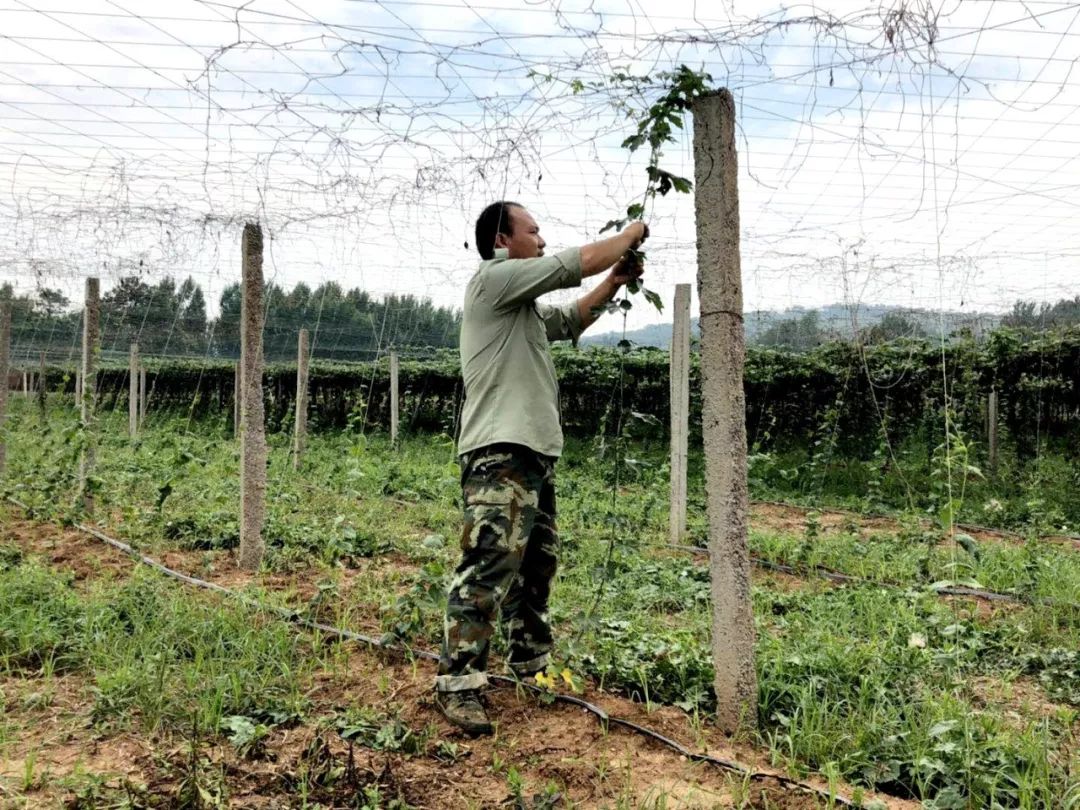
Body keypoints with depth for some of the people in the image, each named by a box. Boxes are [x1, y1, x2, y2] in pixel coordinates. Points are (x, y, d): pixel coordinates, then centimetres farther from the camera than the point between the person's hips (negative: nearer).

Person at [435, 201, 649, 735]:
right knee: (488, 568, -12)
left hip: (535, 452, 11)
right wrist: (629, 235, 7)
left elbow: (569, 321, 36)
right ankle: (457, 684, -6)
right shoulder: (493, 279, -7)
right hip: (500, 454, -11)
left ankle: (531, 664, 30)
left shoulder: (524, 305, 22)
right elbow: (579, 262, -9)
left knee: (536, 565, 17)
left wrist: (615, 283, 24)